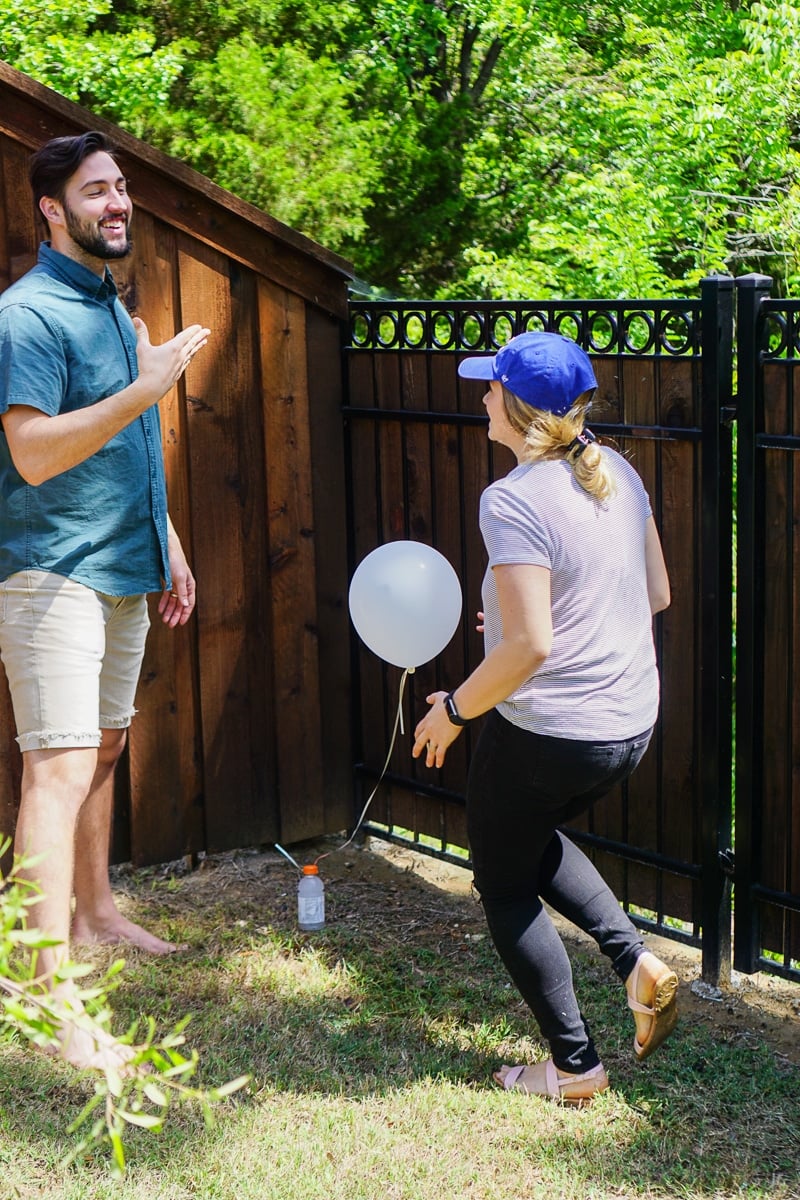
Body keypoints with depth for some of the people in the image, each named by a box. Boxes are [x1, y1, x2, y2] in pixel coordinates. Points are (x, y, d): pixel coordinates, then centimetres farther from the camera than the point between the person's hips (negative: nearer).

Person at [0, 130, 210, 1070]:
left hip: (122, 569, 9)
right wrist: (144, 387, -26)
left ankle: (94, 910, 34)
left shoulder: (111, 309, 16)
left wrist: (170, 548, 22)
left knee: (105, 747, 18)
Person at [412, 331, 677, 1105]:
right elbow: (657, 594, 10)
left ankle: (574, 1067, 20)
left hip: (544, 733, -8)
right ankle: (637, 963, 16)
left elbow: (529, 647, -25)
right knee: (535, 843, 32)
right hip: (629, 725, 8)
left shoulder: (515, 500, -21)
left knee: (505, 886, 15)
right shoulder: (617, 473, 2)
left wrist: (454, 709, -11)